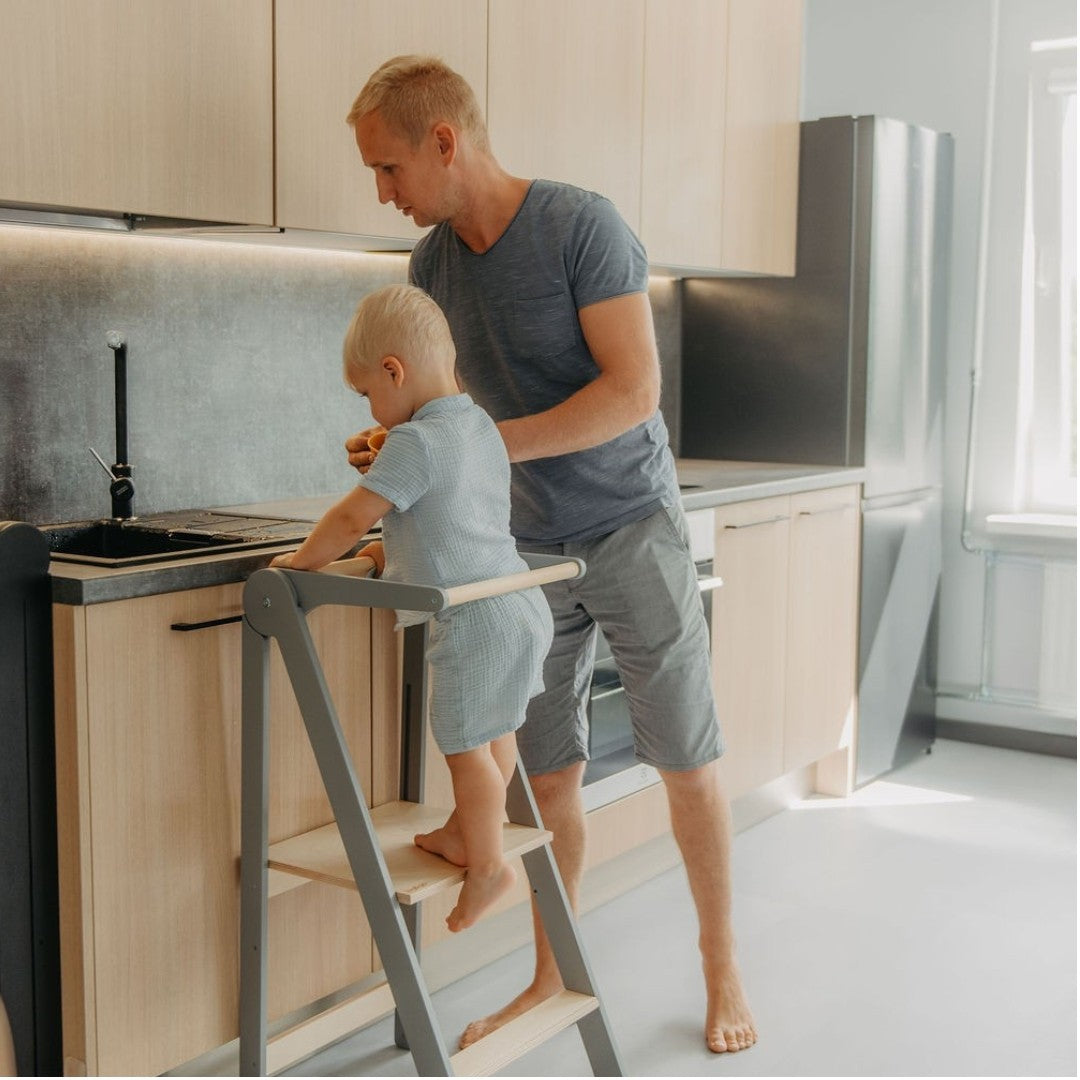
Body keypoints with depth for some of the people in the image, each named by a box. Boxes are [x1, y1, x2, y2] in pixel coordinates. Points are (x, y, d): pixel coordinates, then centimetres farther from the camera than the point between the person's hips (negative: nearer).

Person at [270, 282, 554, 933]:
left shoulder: (415, 442, -15)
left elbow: (353, 518, -15)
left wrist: (304, 560, 0)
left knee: (465, 742, 2)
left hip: (474, 618, -10)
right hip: (520, 606, 10)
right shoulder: (482, 428, 14)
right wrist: (400, 548, 24)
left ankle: (487, 863, 11)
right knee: (494, 732, 21)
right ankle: (474, 827, 36)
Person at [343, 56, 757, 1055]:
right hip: (529, 548, 5)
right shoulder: (432, 263, 3)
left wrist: (489, 446, -25)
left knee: (687, 762, 4)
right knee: (549, 773, 8)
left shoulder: (582, 225, -15)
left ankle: (723, 971, 21)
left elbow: (633, 390, -21)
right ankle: (553, 977, 24)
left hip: (631, 527, -5)